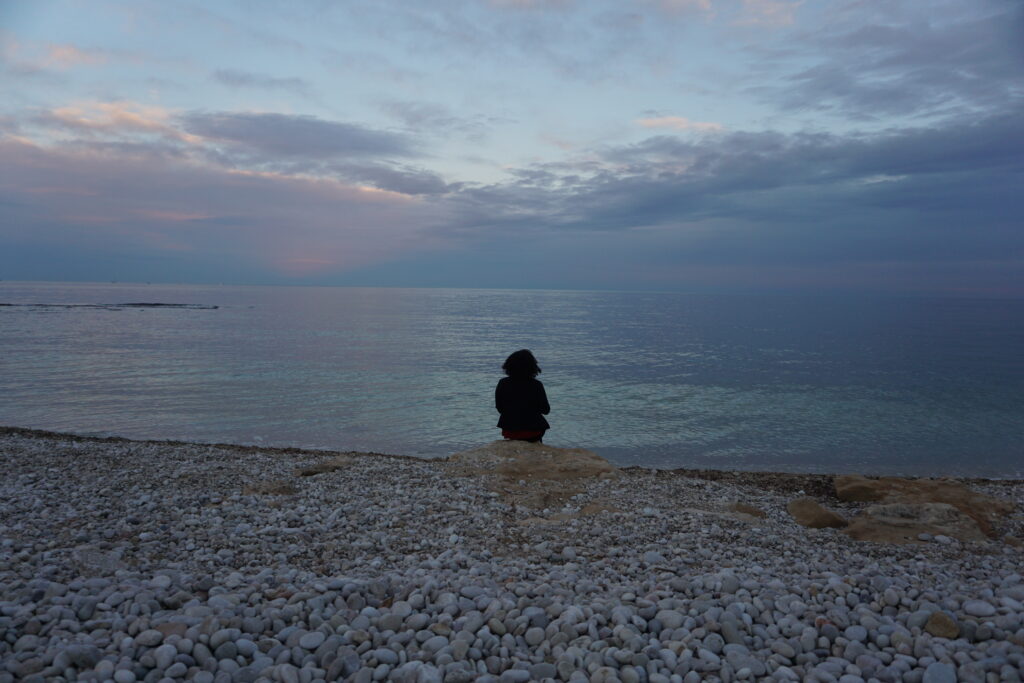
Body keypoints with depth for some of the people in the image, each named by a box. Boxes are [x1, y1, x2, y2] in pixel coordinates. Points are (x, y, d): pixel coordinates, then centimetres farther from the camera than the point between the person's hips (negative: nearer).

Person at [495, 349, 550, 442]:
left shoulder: (502, 383, -9)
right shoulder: (536, 385, -14)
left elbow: (499, 409, 0)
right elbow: (546, 410, -6)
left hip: (509, 431, 2)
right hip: (532, 433, -2)